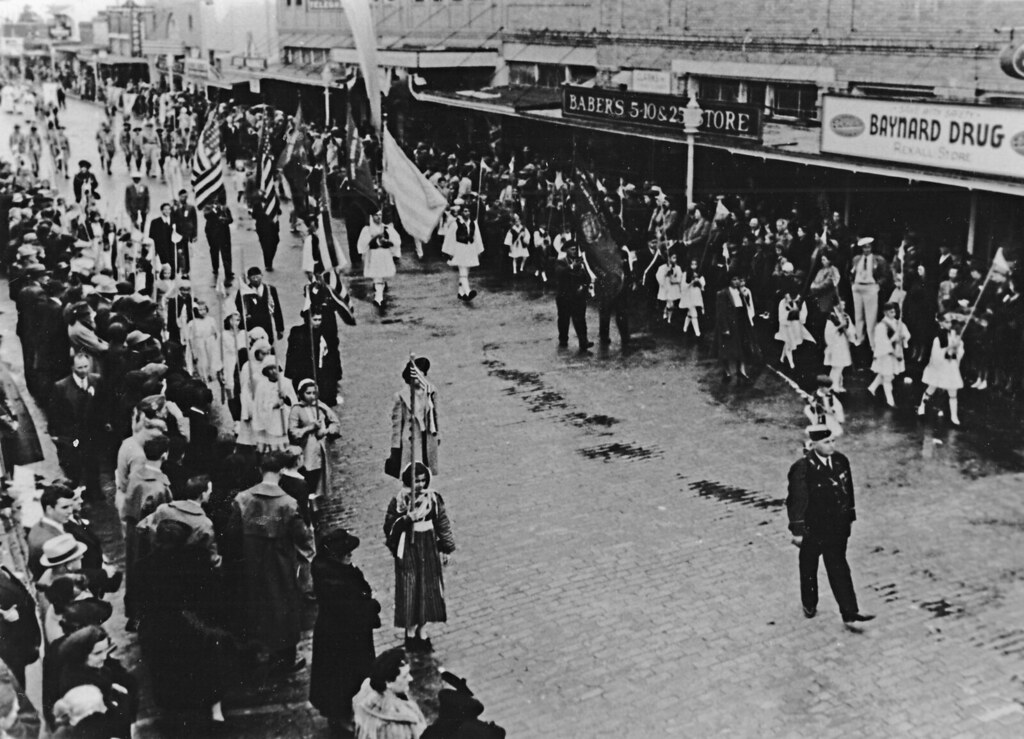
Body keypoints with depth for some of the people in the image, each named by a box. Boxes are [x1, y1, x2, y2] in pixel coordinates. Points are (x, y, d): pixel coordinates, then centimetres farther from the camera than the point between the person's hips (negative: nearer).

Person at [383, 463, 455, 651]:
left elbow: (442, 524, 5)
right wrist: (406, 519, -25)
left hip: (429, 548, 3)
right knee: (409, 591, 3)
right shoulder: (399, 501, -10)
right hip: (408, 549, -3)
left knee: (429, 589, 9)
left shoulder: (433, 498, -3)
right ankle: (410, 632, 20)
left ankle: (422, 631, 24)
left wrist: (445, 549, 6)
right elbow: (390, 527, -9)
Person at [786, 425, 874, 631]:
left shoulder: (841, 461, -3)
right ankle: (809, 606, 37)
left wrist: (849, 517, 12)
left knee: (839, 569, 5)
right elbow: (796, 501, -18)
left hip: (837, 528, 4)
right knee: (809, 568, 16)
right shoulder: (802, 468, -20)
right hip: (812, 529, -4)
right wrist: (797, 531, -16)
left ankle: (850, 615, 5)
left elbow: (848, 491, 9)